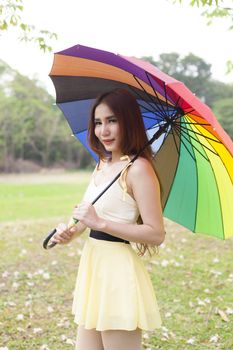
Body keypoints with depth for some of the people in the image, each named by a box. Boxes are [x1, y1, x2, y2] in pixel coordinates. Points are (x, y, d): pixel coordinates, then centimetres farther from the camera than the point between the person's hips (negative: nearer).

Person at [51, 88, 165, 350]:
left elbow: (156, 234, -18)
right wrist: (72, 232, 3)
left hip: (118, 271, -8)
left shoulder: (138, 169, -15)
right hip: (92, 266, 8)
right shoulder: (103, 164, 11)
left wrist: (101, 222, -19)